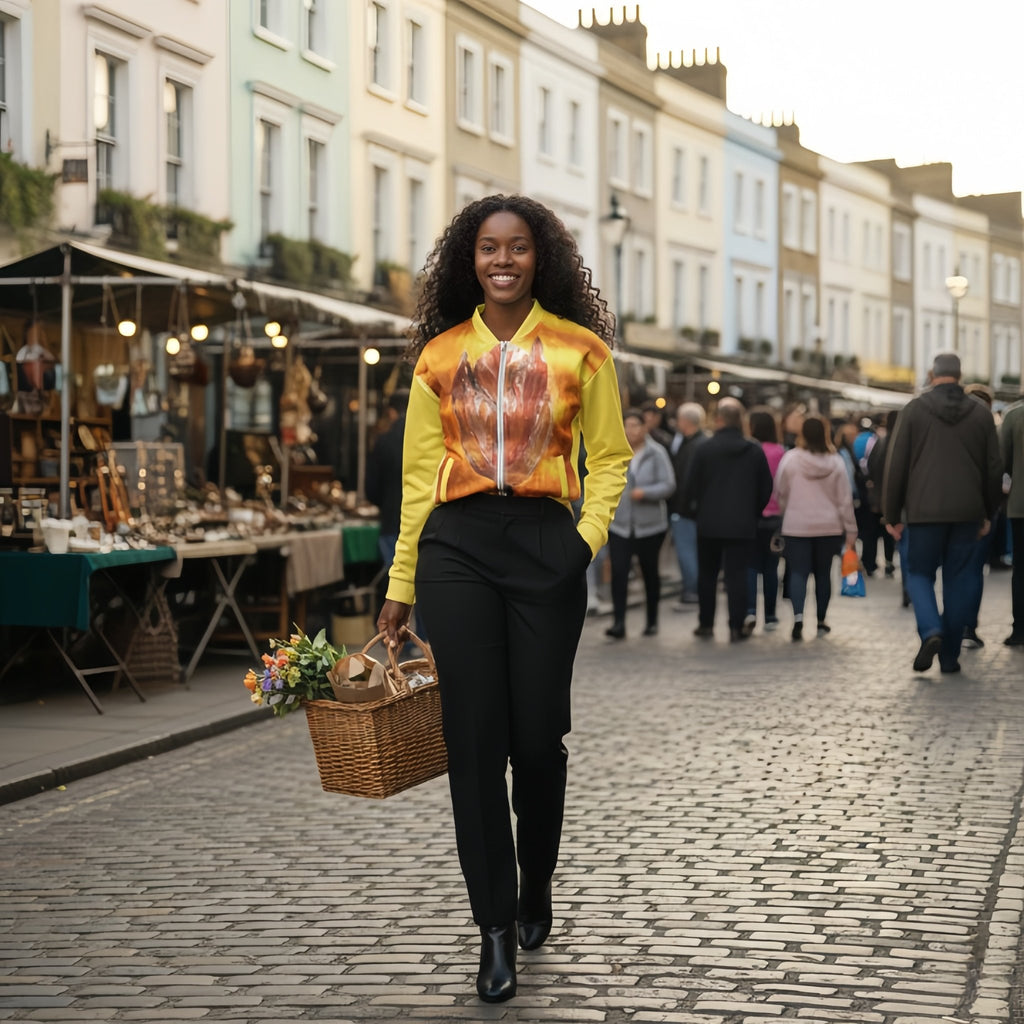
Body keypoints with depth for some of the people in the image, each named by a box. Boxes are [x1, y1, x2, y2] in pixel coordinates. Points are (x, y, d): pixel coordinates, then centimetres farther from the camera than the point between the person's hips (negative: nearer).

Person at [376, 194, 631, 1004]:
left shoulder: (580, 350, 4)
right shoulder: (441, 354, 8)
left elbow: (609, 456, 7)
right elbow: (420, 473, 10)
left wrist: (590, 534, -9)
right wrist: (401, 587, 9)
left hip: (545, 544, -1)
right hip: (456, 546, 1)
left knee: (538, 736, 2)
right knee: (474, 736, -3)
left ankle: (535, 891, 30)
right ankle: (496, 929, 5)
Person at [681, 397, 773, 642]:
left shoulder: (705, 449, -8)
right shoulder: (755, 451, -1)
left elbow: (690, 487, -6)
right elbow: (766, 487, 4)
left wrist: (696, 508, 13)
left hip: (709, 523, -1)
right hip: (742, 523, 1)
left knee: (707, 574, 12)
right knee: (737, 575, 2)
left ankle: (706, 624, 16)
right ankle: (736, 626, -1)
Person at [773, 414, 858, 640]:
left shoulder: (790, 459, -8)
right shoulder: (835, 462, -3)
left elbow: (780, 494, 2)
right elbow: (845, 500, -1)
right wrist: (850, 530, 6)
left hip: (796, 526, -2)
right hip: (829, 527, 2)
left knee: (798, 573, 0)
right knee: (823, 573, 14)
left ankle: (798, 618, -20)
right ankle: (821, 622, 20)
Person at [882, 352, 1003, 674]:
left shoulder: (914, 410, -1)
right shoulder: (981, 413, 5)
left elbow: (896, 465, -2)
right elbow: (994, 469, 8)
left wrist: (892, 515, 4)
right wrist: (988, 514, 17)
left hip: (924, 511, -2)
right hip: (968, 512, 2)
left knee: (919, 573, 10)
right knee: (958, 580, 9)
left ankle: (930, 630, -15)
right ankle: (950, 656, 8)